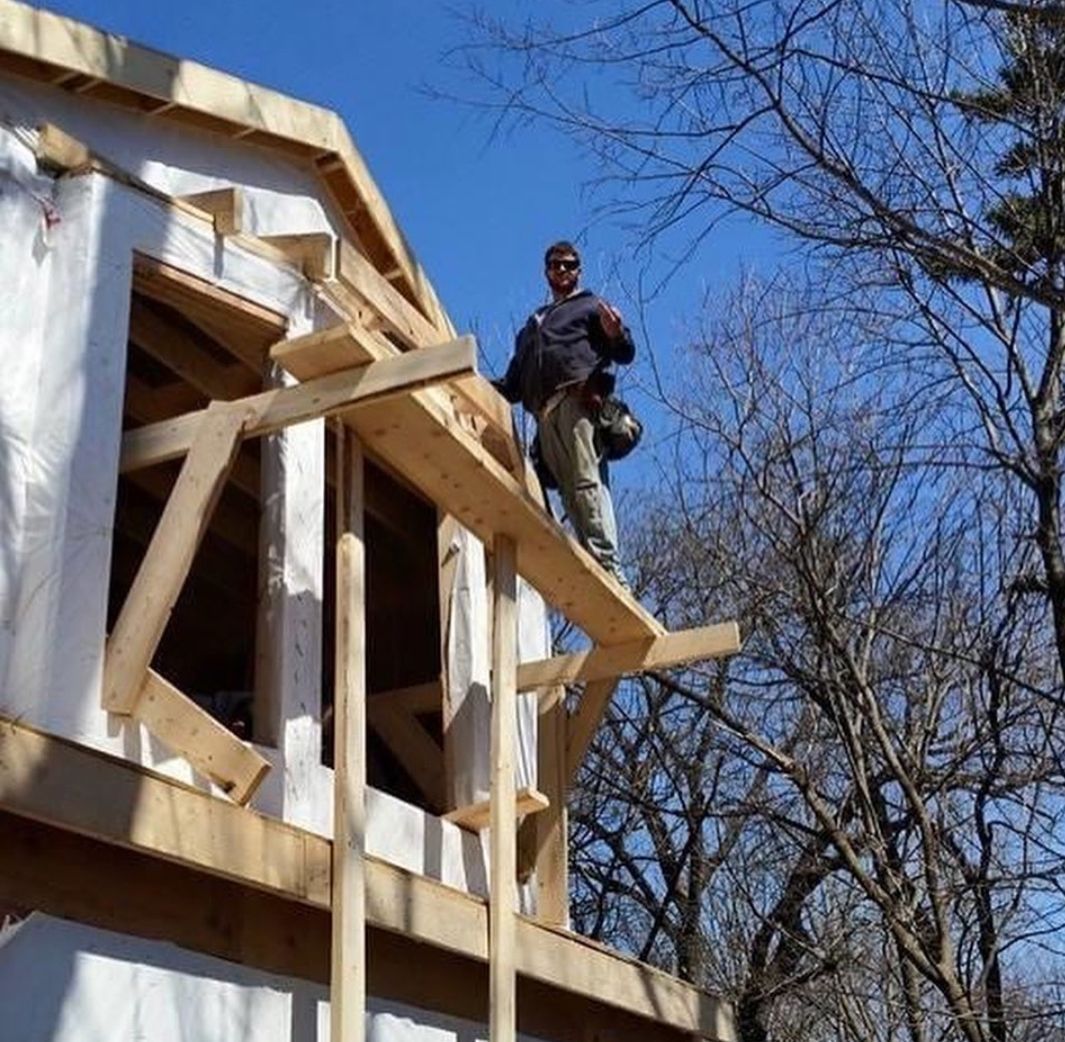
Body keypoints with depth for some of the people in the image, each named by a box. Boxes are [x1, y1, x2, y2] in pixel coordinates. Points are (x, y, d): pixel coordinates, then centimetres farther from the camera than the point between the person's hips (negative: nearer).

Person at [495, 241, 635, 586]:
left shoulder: (590, 306, 21)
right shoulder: (532, 323, 36)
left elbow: (626, 354, 8)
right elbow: (514, 385, 34)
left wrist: (615, 335, -14)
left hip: (578, 398, -5)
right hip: (544, 411, 5)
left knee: (587, 482, -22)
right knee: (569, 491, -10)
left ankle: (608, 568, -32)